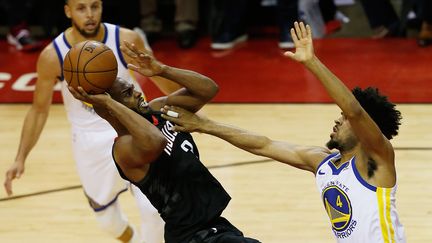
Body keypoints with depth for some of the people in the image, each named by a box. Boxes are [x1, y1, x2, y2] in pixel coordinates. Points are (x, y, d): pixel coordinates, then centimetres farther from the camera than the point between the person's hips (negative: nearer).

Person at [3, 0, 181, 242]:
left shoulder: (127, 41, -18)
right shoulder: (53, 56, -18)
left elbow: (158, 75, 0)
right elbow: (39, 109, -6)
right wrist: (21, 158, -12)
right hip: (91, 142, 1)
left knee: (152, 207, -15)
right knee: (108, 219, 13)